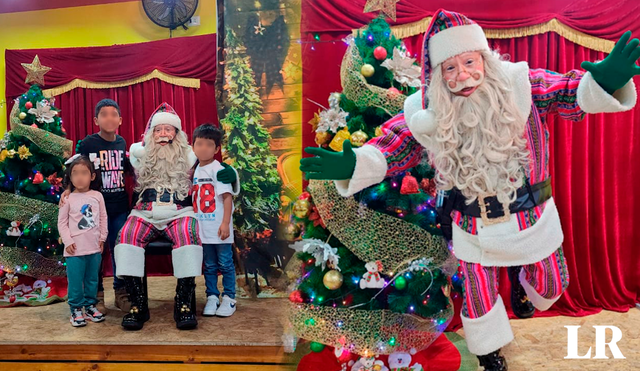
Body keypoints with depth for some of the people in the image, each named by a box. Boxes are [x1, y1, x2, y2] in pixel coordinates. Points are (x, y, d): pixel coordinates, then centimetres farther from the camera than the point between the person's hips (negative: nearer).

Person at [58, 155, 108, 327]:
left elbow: (103, 218, 7)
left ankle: (90, 305, 26)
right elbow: (62, 222, -1)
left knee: (92, 279, 13)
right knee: (75, 281, 3)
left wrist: (102, 238, 5)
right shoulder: (68, 199, -4)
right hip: (75, 249, -2)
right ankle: (76, 309, 15)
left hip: (95, 248, 2)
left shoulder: (97, 196, 1)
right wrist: (68, 241, -8)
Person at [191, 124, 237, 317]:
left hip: (219, 228, -6)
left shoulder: (218, 169, -11)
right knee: (209, 266, 14)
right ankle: (212, 297, 25)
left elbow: (227, 197, -15)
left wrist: (225, 223, -20)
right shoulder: (195, 170, 8)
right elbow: (195, 199, 16)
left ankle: (229, 298, 16)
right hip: (203, 229, 6)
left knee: (225, 264, 5)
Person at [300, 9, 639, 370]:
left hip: (532, 218, 1)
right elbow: (392, 146, -9)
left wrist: (604, 82, -40)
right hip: (474, 229, 0)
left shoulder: (519, 86, -18)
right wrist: (352, 164, -26)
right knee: (478, 295, 17)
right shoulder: (429, 112, -16)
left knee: (551, 286, 22)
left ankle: (520, 275, 59)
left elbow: (570, 93, -18)